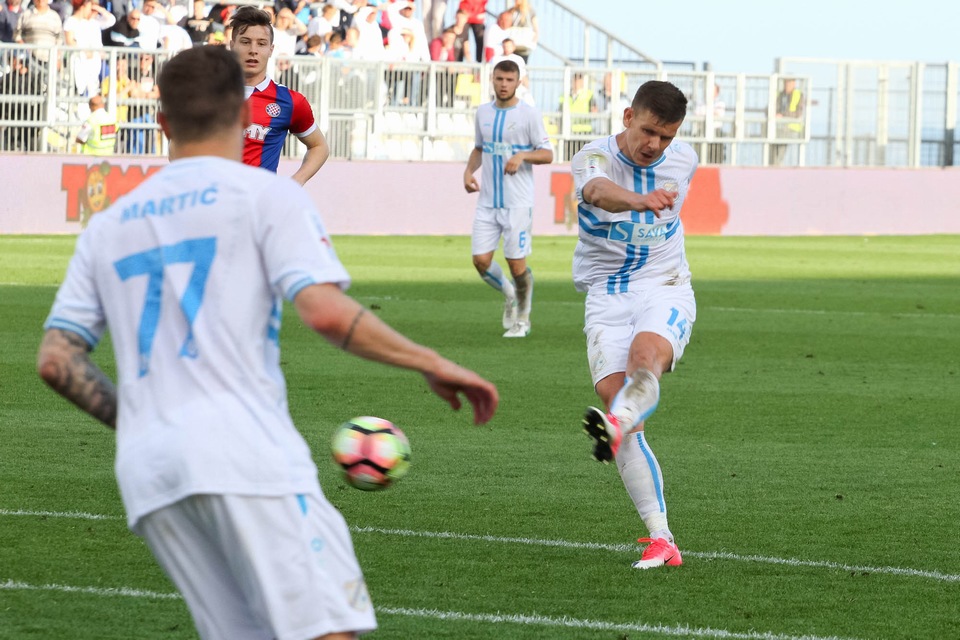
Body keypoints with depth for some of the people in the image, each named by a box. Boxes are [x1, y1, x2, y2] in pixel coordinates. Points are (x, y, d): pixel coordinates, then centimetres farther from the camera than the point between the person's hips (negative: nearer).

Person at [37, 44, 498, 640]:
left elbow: (56, 360, 15)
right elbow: (325, 311, -10)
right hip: (243, 450, -6)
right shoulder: (265, 194, 4)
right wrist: (431, 364, -2)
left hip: (145, 472, 6)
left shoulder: (108, 225, 20)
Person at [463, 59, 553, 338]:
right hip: (487, 202, 5)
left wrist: (523, 156, -23)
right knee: (481, 261, -3)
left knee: (517, 263, -3)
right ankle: (508, 294, 27)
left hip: (517, 203, -5)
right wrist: (468, 171, 5)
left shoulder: (529, 114, -5)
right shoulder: (483, 113, 10)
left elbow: (547, 154, -4)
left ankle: (522, 318, 16)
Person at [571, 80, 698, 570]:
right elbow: (600, 191, -37)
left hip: (666, 288, 1)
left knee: (646, 356, -32)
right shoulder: (595, 158, -11)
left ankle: (614, 427, -65)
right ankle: (660, 539, -15)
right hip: (607, 295, -1)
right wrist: (640, 200, -56)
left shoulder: (684, 160, 3)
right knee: (614, 392, -17)